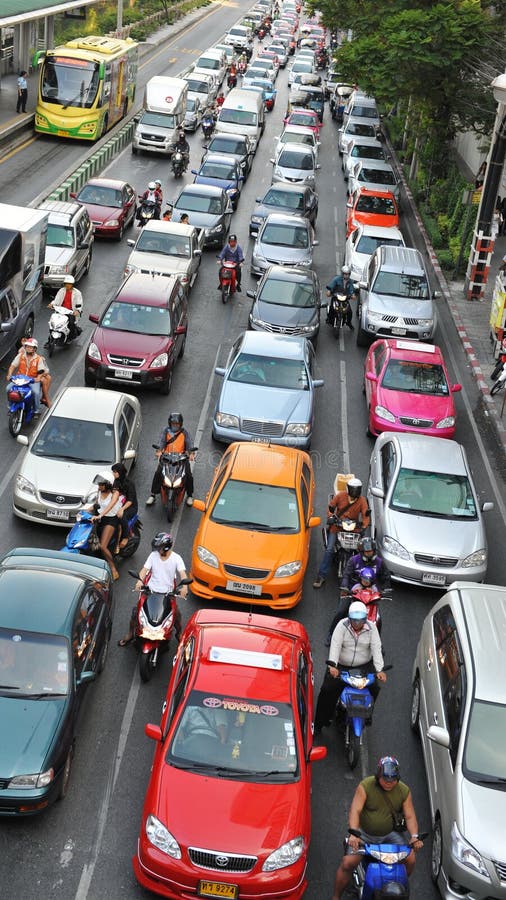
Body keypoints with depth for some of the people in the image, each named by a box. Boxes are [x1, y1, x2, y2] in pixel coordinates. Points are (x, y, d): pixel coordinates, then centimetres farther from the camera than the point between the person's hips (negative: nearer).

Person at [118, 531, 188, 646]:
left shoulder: (176, 558, -6)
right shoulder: (153, 555, 0)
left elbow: (182, 573, -17)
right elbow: (145, 569, -6)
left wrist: (184, 586, -38)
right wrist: (140, 580, -27)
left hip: (167, 593, -2)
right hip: (151, 591, 2)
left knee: (176, 613, -16)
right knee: (136, 610, -9)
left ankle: (179, 633, 13)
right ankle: (130, 633, 13)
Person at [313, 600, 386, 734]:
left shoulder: (371, 628, -5)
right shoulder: (342, 625, -10)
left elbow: (376, 649, -12)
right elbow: (335, 645, -20)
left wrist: (379, 670, -24)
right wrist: (332, 666, -34)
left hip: (364, 666, 2)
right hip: (341, 666, -1)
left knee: (374, 689, -16)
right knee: (327, 690, -14)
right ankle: (319, 724, -1)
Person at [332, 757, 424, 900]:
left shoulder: (404, 791, -4)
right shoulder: (365, 786, -15)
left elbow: (410, 816, -7)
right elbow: (355, 811, -24)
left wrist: (414, 837, -25)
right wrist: (353, 834, -39)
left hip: (391, 833, 3)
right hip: (364, 833, -3)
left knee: (410, 860, -11)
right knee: (348, 863, -18)